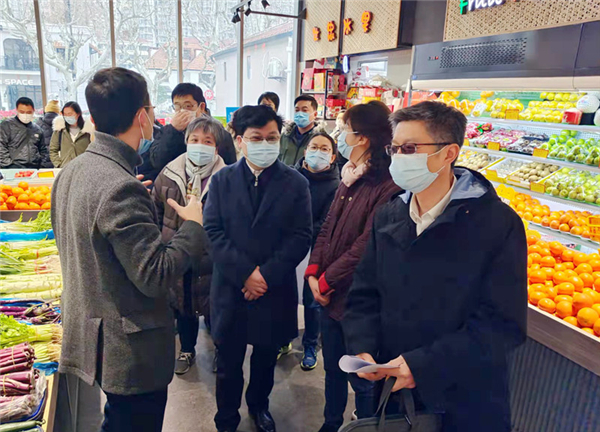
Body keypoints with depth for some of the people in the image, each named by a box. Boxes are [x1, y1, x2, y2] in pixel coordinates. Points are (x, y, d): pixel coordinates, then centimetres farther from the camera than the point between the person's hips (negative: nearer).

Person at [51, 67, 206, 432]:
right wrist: (193, 225, -14)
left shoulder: (71, 171, 2)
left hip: (90, 332, 9)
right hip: (131, 348, -9)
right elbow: (156, 276, -26)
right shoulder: (121, 188, -28)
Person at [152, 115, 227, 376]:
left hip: (211, 257, -3)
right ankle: (187, 350, 44)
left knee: (214, 306, 13)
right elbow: (155, 210, 8)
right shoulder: (169, 174, -2)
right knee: (182, 305, 20)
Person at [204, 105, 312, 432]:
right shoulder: (222, 180, 0)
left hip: (275, 292, 0)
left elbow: (300, 236, -7)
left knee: (266, 358, 19)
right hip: (231, 290, 0)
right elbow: (213, 232, -7)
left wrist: (266, 275, -15)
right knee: (228, 363, 13)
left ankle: (259, 405, 46)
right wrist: (246, 273, -16)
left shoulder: (296, 183, -2)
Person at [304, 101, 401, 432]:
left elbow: (365, 247, -23)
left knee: (361, 379, 13)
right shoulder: (350, 178, 7)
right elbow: (328, 227, 8)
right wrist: (313, 271, -3)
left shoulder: (388, 187, -21)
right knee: (333, 368, 25)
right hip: (329, 293, 8)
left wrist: (326, 281, -14)